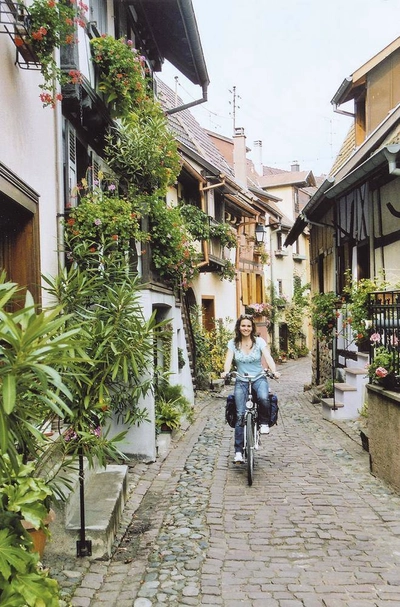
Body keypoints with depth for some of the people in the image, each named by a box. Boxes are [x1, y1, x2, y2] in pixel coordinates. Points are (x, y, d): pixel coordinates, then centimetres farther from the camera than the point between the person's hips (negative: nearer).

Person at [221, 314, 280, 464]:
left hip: (259, 378, -1)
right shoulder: (233, 343, 3)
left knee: (263, 398, -34)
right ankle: (238, 451, -2)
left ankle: (264, 423, -3)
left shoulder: (259, 341, 0)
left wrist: (274, 371, -30)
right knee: (240, 415, -9)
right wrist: (225, 372, -31)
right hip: (241, 381, 1)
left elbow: (268, 357, -11)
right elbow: (228, 360, -9)